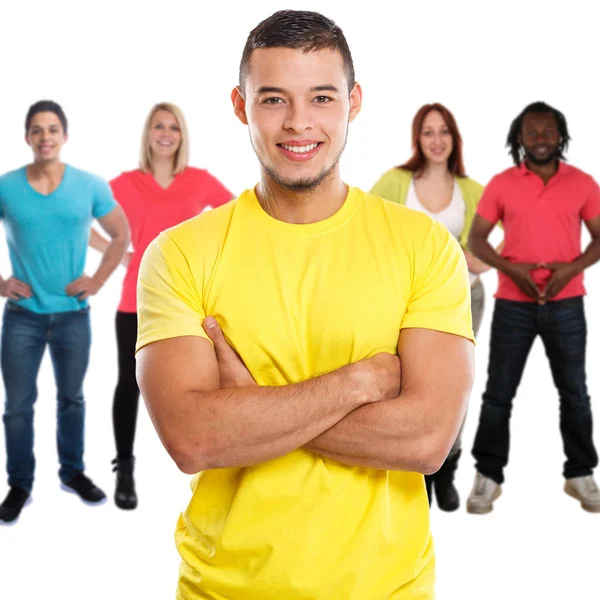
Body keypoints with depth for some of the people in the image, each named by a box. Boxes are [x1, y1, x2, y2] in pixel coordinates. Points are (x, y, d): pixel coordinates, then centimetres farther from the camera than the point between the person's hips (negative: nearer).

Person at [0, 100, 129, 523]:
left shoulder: (91, 186, -4)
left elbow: (121, 235, 8)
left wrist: (98, 281, 0)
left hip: (73, 314, 1)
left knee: (71, 398, 15)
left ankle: (73, 472, 32)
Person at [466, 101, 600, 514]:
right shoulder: (501, 184, -1)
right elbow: (476, 239, 1)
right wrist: (511, 269, -14)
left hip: (566, 304, 1)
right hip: (513, 304, 0)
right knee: (499, 393, 4)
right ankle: (488, 475, 15)